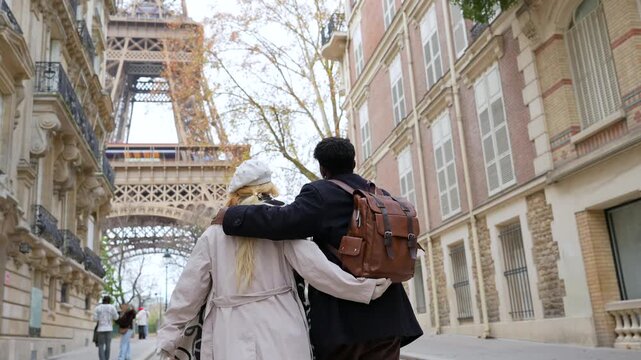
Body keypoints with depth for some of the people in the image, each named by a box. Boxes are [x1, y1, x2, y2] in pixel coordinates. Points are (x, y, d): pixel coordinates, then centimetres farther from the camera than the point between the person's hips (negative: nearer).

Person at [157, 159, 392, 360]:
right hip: (282, 337, 0)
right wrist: (369, 287, -5)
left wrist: (169, 340, 15)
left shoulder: (212, 235, 6)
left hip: (230, 341, 1)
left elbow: (187, 293, 7)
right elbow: (317, 268, -9)